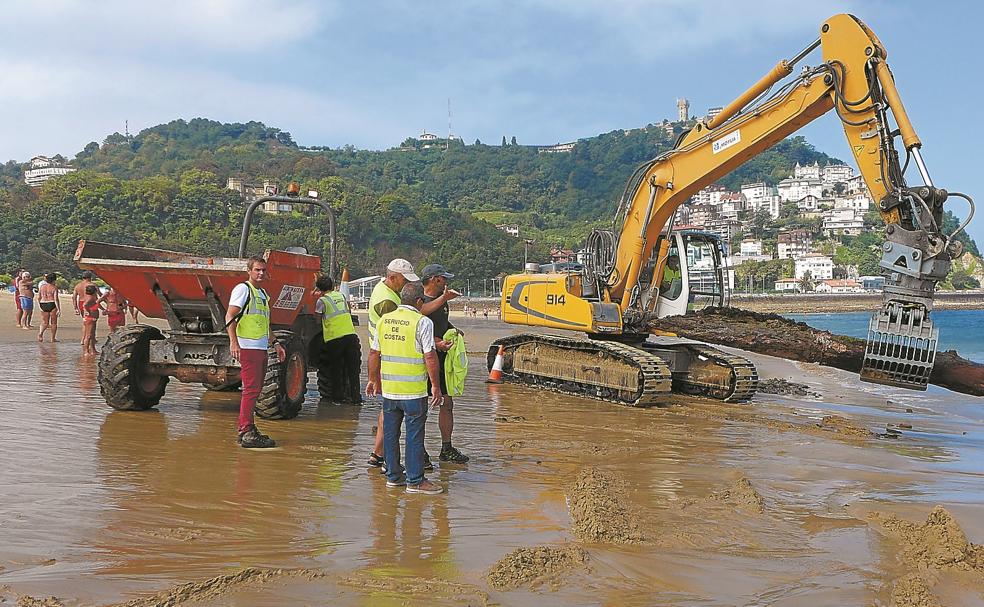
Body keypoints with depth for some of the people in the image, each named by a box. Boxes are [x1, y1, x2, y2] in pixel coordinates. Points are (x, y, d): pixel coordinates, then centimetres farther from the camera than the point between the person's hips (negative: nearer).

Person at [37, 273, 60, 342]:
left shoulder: (41, 286, 6)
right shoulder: (54, 287, -8)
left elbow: (38, 298, 8)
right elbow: (56, 299, -13)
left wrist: (39, 306, 20)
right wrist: (59, 309, -12)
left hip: (43, 305, 4)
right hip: (52, 305, -4)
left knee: (45, 323, 11)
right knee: (53, 323, 8)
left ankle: (40, 333, -16)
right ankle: (53, 338, 11)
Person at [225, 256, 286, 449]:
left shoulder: (263, 294, 22)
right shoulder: (243, 289, -5)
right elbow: (230, 317, -13)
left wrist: (275, 343, 25)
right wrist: (233, 342, -23)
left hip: (261, 349, 9)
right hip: (248, 347, -9)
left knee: (254, 390, 10)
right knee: (251, 389, -12)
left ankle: (245, 431, 16)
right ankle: (247, 433, -12)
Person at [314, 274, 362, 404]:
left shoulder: (322, 300, -2)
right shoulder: (340, 295, 13)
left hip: (334, 338, -4)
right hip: (351, 335, 4)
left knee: (335, 369, 11)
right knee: (353, 369, 9)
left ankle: (338, 396, 13)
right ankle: (355, 397, 8)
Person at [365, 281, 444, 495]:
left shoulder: (384, 320, 7)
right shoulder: (422, 322, -10)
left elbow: (374, 353, 12)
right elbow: (430, 357, -14)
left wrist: (374, 379, 23)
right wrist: (436, 386, -7)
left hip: (388, 388, 6)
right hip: (414, 390, -6)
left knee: (390, 433, 14)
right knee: (414, 435, 1)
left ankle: (393, 475, 23)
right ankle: (415, 481, 6)